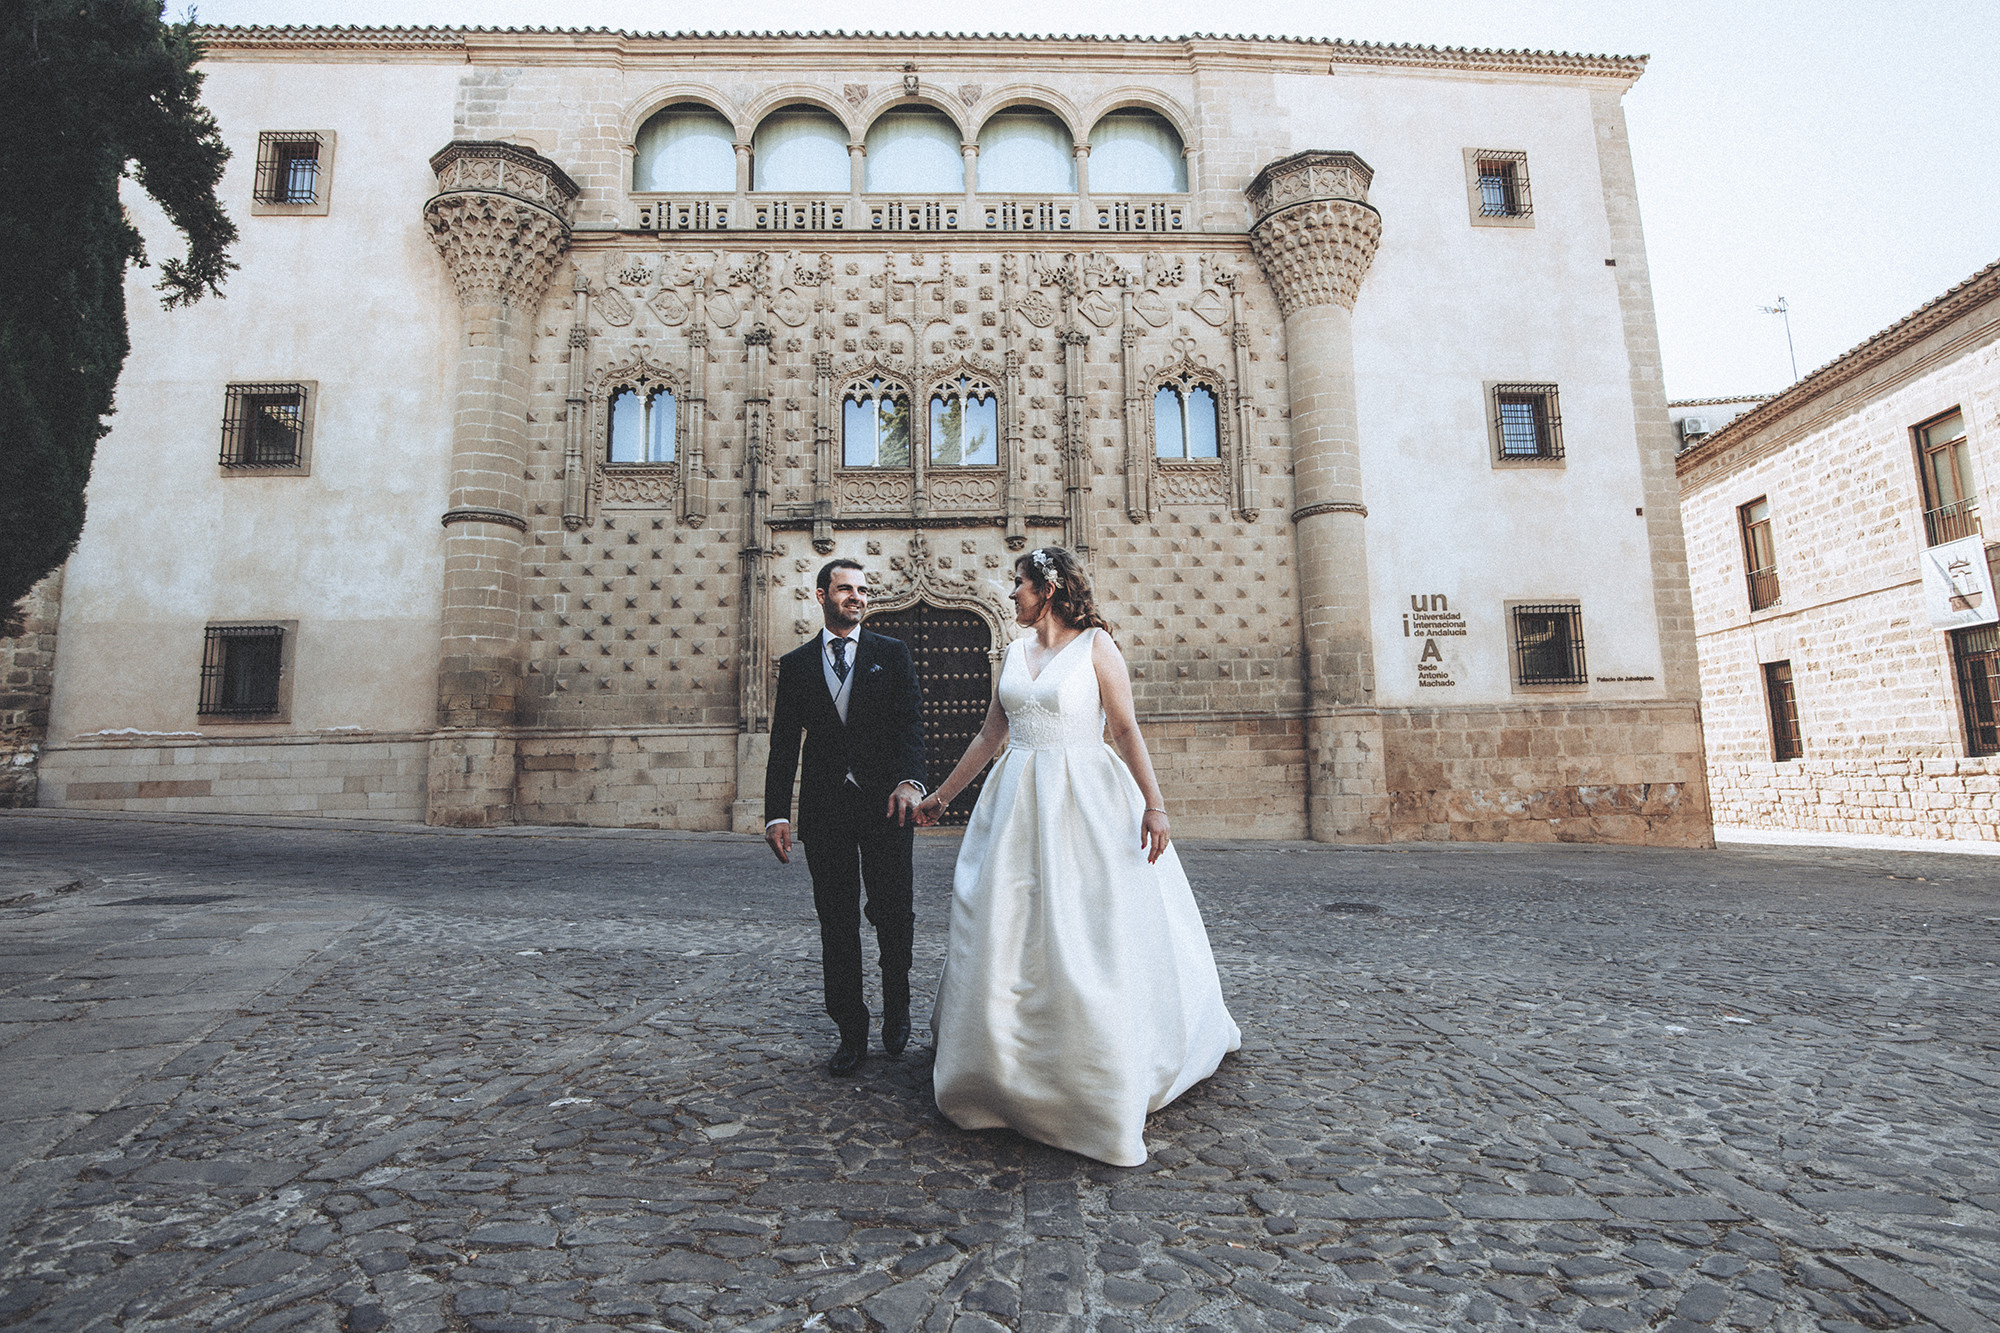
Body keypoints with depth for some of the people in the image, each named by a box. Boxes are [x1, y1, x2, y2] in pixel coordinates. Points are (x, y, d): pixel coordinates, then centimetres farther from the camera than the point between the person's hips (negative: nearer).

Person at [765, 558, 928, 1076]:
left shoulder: (893, 653, 7)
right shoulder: (796, 664, 10)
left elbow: (911, 722, -4)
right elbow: (783, 746, 8)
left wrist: (909, 781, -22)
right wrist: (775, 813, -1)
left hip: (886, 804, -1)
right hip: (825, 810, 1)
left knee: (892, 914, 4)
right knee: (837, 923, 6)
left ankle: (897, 1010, 30)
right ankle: (851, 1032, 20)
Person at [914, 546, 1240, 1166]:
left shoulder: (1096, 645, -4)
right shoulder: (1015, 652, 11)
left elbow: (1126, 730, -9)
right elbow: (989, 734, 15)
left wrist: (1154, 804, -17)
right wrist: (941, 795, 18)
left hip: (1085, 801, -5)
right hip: (1018, 802, 5)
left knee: (1089, 937, 0)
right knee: (1002, 930, 9)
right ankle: (990, 1060, 26)